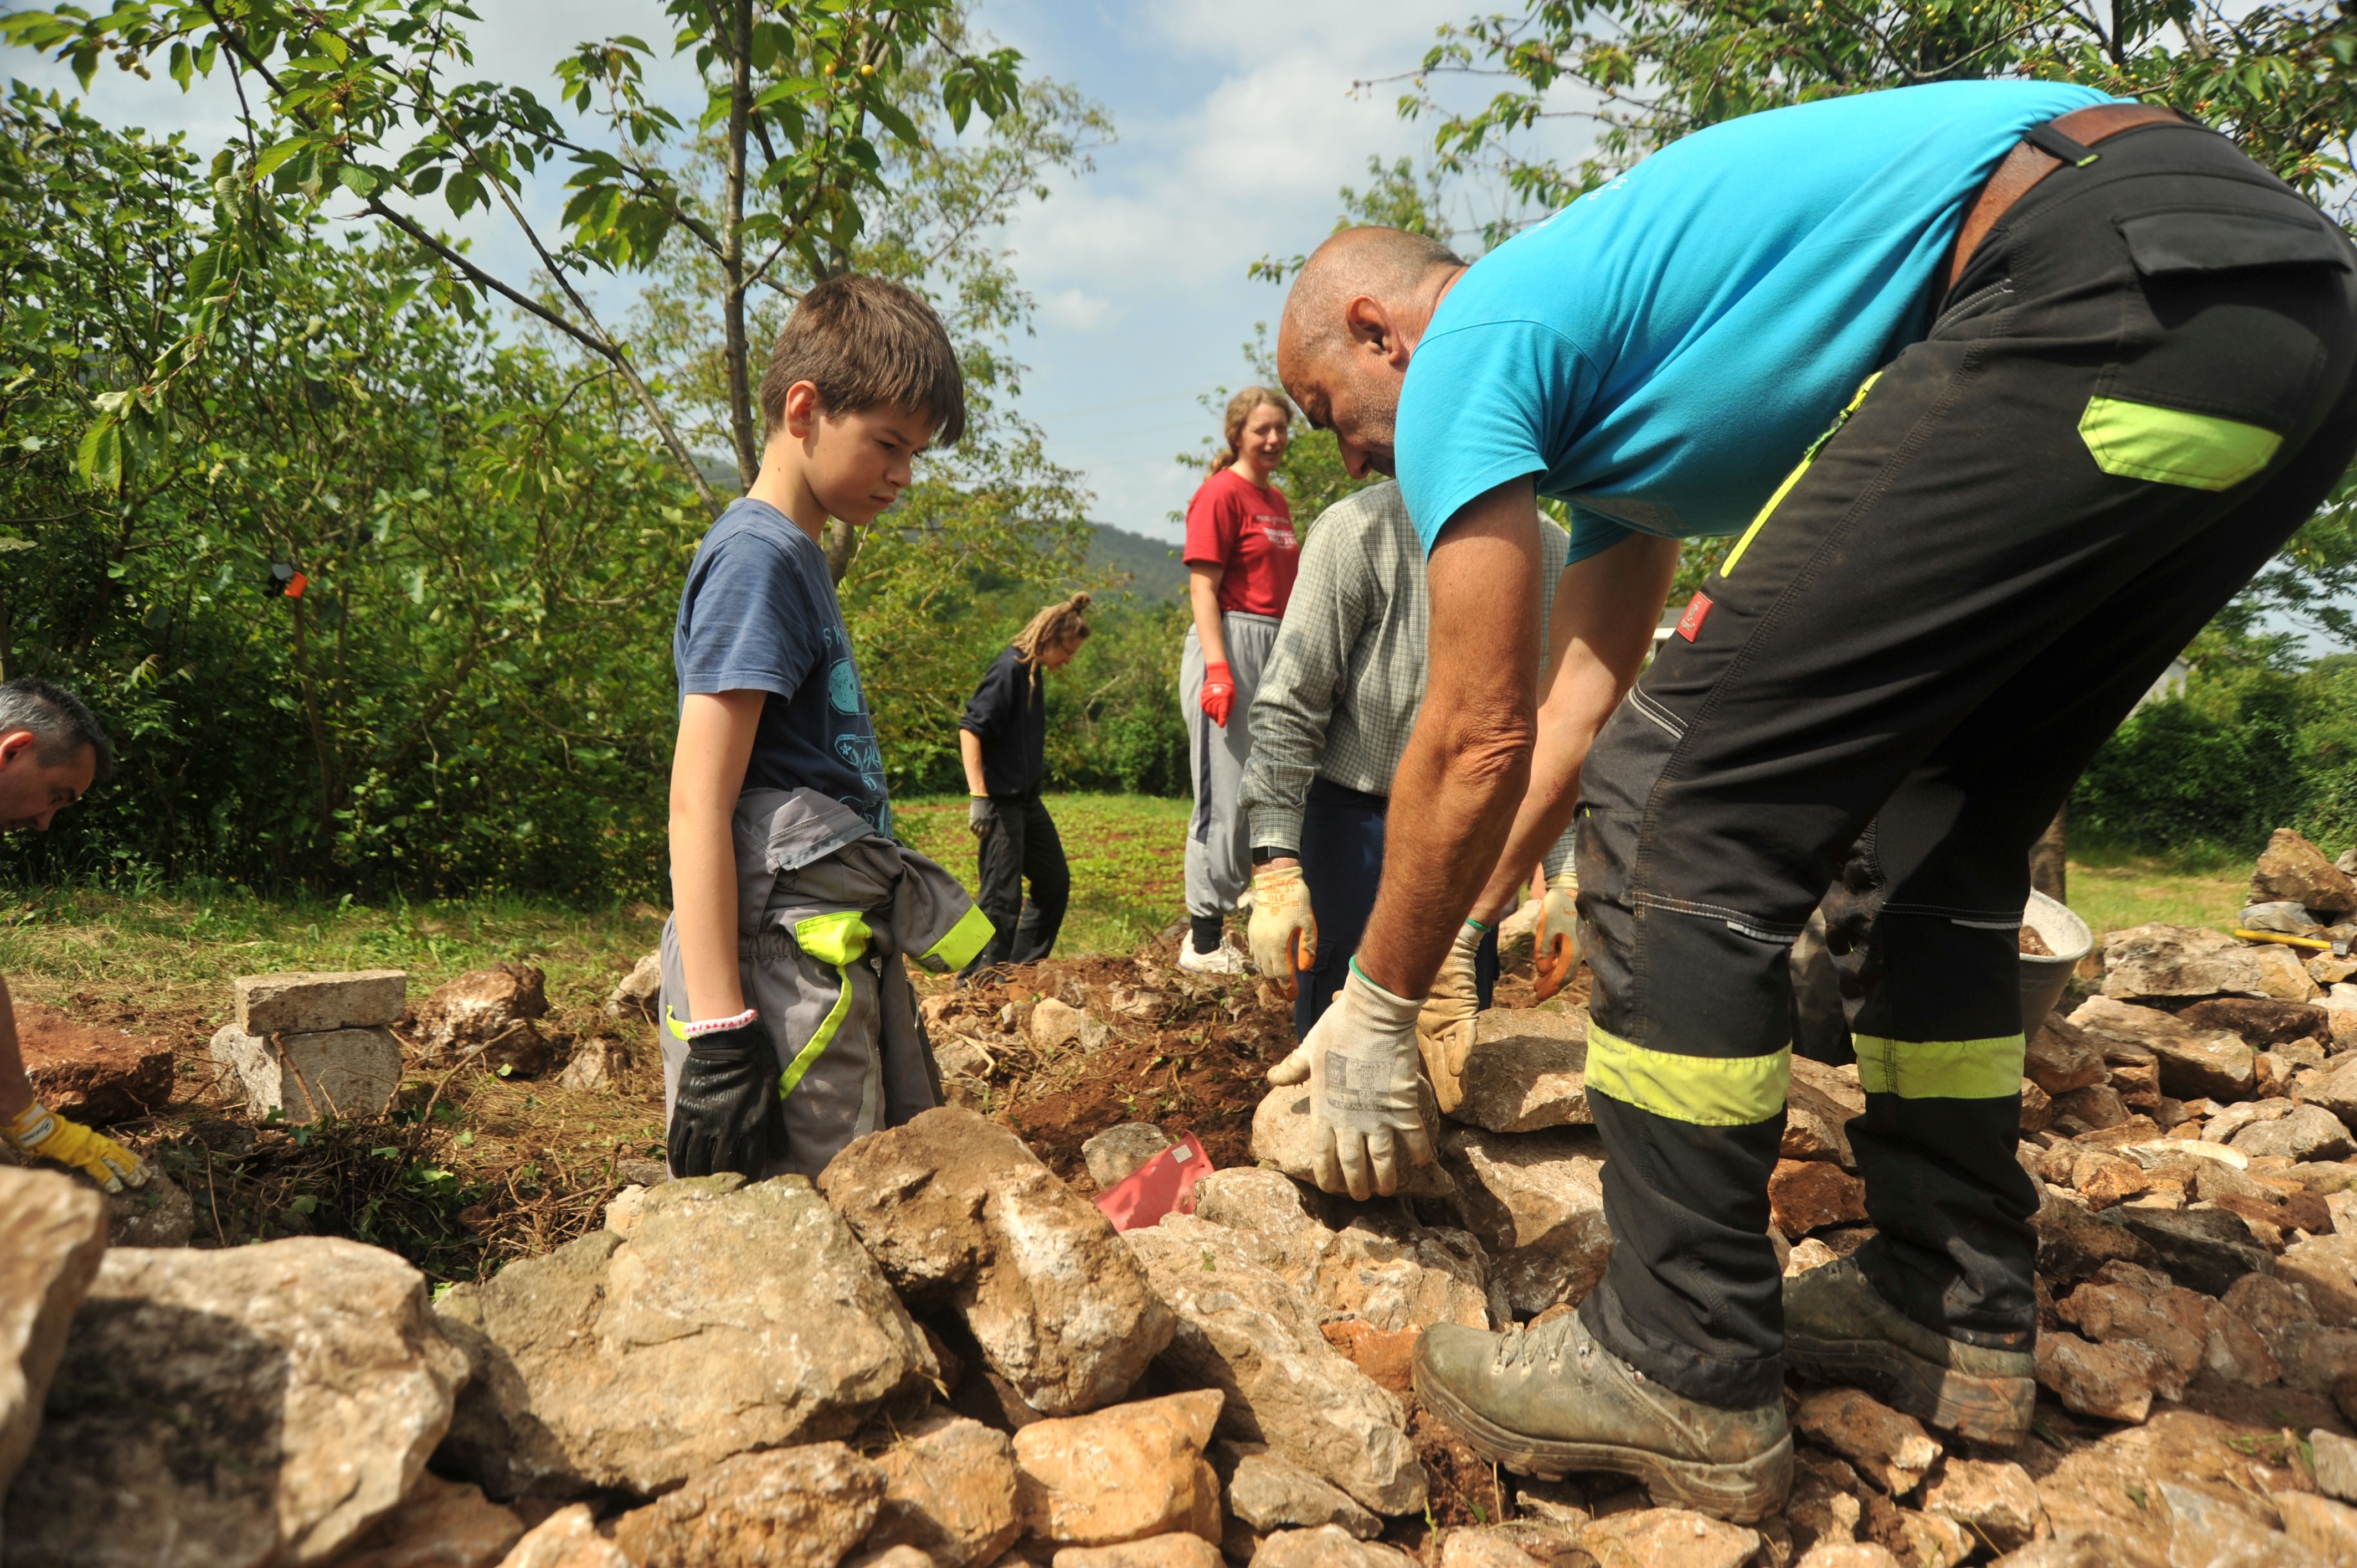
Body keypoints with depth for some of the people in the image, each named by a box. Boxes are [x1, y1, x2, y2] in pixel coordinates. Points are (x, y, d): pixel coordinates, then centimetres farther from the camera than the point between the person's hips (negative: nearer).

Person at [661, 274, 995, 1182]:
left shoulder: (799, 559, 18)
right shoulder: (757, 556, -10)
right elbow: (698, 803, -17)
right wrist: (716, 1035, -21)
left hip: (840, 964, 10)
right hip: (783, 986, -10)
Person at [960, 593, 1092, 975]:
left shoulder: (1034, 673, 11)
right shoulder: (1010, 669, -16)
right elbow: (970, 728, -23)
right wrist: (978, 795, -27)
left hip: (1027, 799, 10)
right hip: (1000, 800, -10)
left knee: (1055, 882, 17)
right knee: (1003, 896, -6)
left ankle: (1023, 968, 26)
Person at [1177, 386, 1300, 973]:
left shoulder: (1278, 501, 17)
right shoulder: (1221, 494, -7)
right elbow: (1203, 588, -14)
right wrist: (1218, 668, -23)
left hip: (1276, 650, 9)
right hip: (1232, 644, -9)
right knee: (1226, 793, -7)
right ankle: (1204, 940, 0)